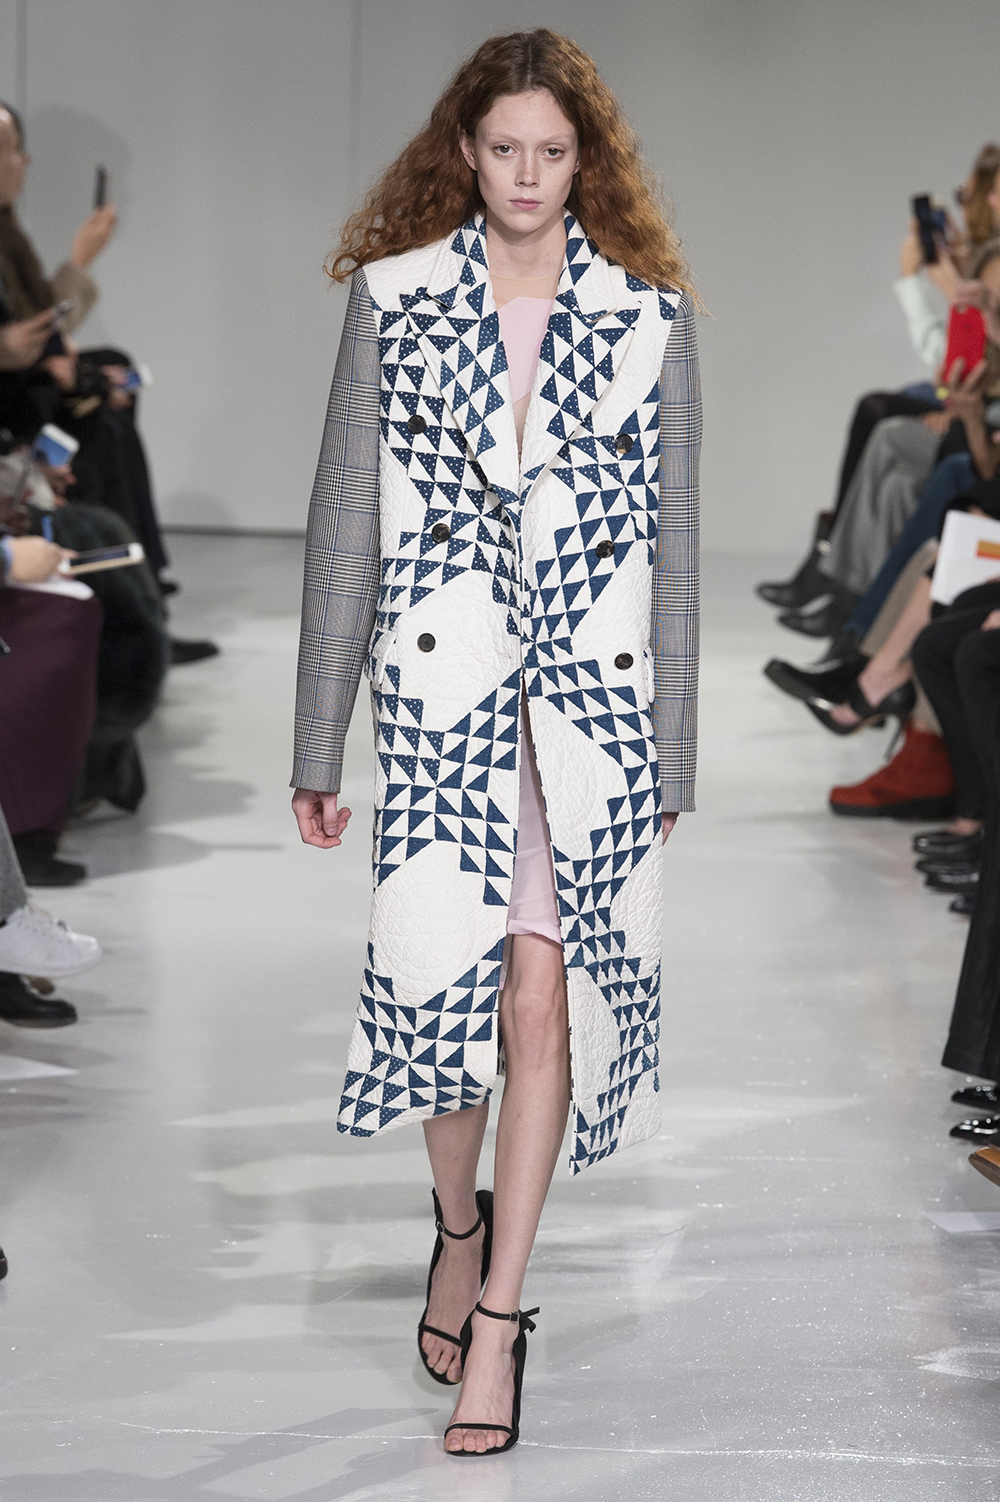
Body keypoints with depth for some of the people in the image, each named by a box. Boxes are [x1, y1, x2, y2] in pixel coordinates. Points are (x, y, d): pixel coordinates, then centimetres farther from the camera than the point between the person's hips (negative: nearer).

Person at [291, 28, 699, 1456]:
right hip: (441, 694, 0)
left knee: (544, 1004, -3)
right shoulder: (394, 300, 4)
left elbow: (675, 544, 8)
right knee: (441, 980, -2)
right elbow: (345, 522, 5)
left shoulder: (651, 318, 5)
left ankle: (496, 1312, 9)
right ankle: (460, 1225, 28)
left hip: (594, 699, 0)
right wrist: (318, 744, 4)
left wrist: (673, 751, 6)